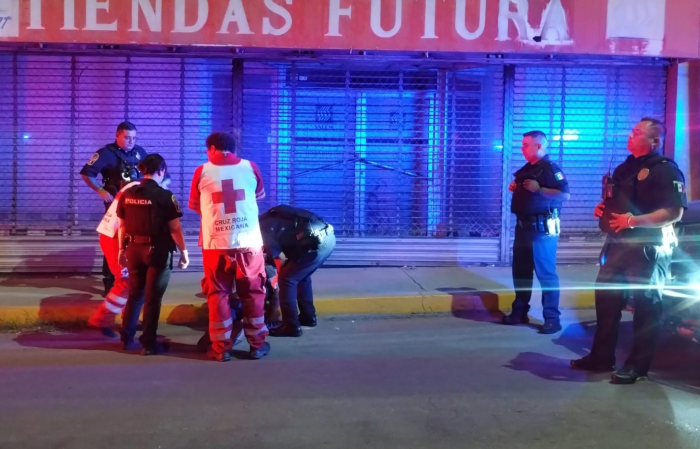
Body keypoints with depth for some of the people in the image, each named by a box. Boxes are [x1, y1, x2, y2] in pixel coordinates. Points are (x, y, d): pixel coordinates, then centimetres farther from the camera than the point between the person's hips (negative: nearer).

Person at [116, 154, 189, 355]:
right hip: (158, 250, -5)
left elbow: (122, 226, 9)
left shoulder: (127, 194, 2)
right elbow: (175, 229, -11)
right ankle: (149, 343, 9)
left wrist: (122, 249, 19)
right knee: (152, 298, 4)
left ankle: (127, 338, 25)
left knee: (135, 294, 19)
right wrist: (184, 251, -1)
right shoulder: (165, 196, -13)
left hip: (134, 249, 5)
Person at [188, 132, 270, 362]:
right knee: (253, 293, 12)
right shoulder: (250, 167, 2)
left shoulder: (202, 171, 0)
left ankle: (221, 348, 12)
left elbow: (195, 206, 12)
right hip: (249, 241, 1)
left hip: (216, 242, 0)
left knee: (218, 294, 10)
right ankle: (257, 345, 18)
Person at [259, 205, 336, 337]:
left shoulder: (262, 228, 0)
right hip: (327, 235, 9)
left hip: (317, 241, -9)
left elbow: (282, 258, 1)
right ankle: (308, 317, 35)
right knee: (302, 276, 26)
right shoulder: (271, 217, 26)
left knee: (286, 279, 2)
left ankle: (291, 326, 5)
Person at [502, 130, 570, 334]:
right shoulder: (526, 169, 16)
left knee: (546, 273, -6)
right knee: (520, 271, 12)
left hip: (542, 227, -9)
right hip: (523, 226, 9)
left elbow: (565, 194, -21)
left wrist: (539, 189, -27)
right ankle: (519, 312, 21)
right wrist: (514, 188, 8)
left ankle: (552, 318, -2)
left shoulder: (550, 168, -11)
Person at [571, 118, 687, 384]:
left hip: (648, 248, -9)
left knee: (646, 305, -2)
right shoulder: (625, 168, 17)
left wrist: (635, 221, -26)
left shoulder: (666, 170, -10)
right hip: (618, 244, 9)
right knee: (605, 298, 10)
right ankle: (601, 357, 19)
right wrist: (603, 208, 7)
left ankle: (638, 365, 5)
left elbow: (674, 212, -20)